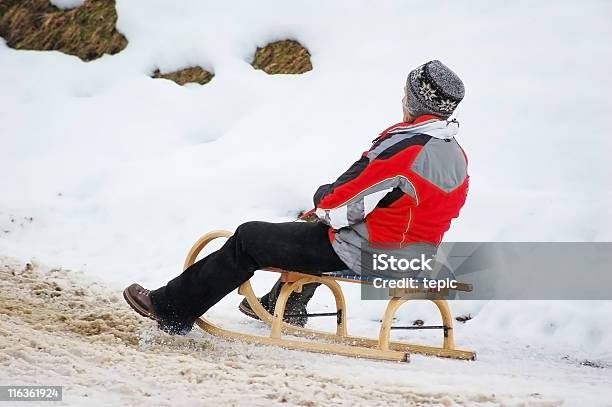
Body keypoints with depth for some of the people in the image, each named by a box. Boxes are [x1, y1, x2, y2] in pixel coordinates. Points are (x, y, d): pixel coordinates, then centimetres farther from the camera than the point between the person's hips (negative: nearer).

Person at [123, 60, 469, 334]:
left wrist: (322, 200, 1)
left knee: (248, 238, 3)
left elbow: (340, 207, -23)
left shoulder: (403, 150, -27)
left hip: (357, 255, -9)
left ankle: (172, 309, 12)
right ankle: (288, 308, 52)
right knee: (312, 230, 37)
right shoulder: (457, 156, 1)